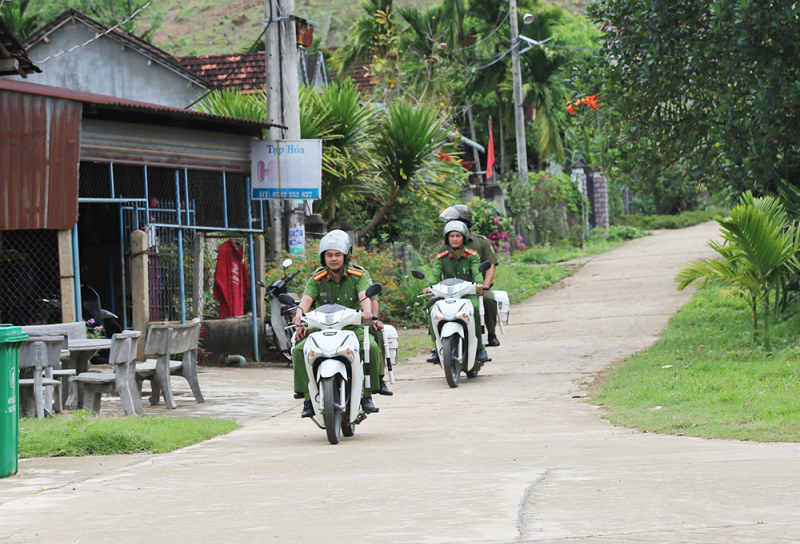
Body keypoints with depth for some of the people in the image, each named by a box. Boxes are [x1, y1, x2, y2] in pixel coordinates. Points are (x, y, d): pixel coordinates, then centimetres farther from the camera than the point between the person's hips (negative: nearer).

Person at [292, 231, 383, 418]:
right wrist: (300, 314, -35)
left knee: (371, 346, -30)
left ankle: (367, 395, -15)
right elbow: (307, 298, -12)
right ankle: (308, 398, -15)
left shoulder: (359, 275, -1)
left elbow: (364, 295, -19)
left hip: (352, 326, -2)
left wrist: (367, 311, -42)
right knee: (299, 350, -22)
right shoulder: (317, 278, 3)